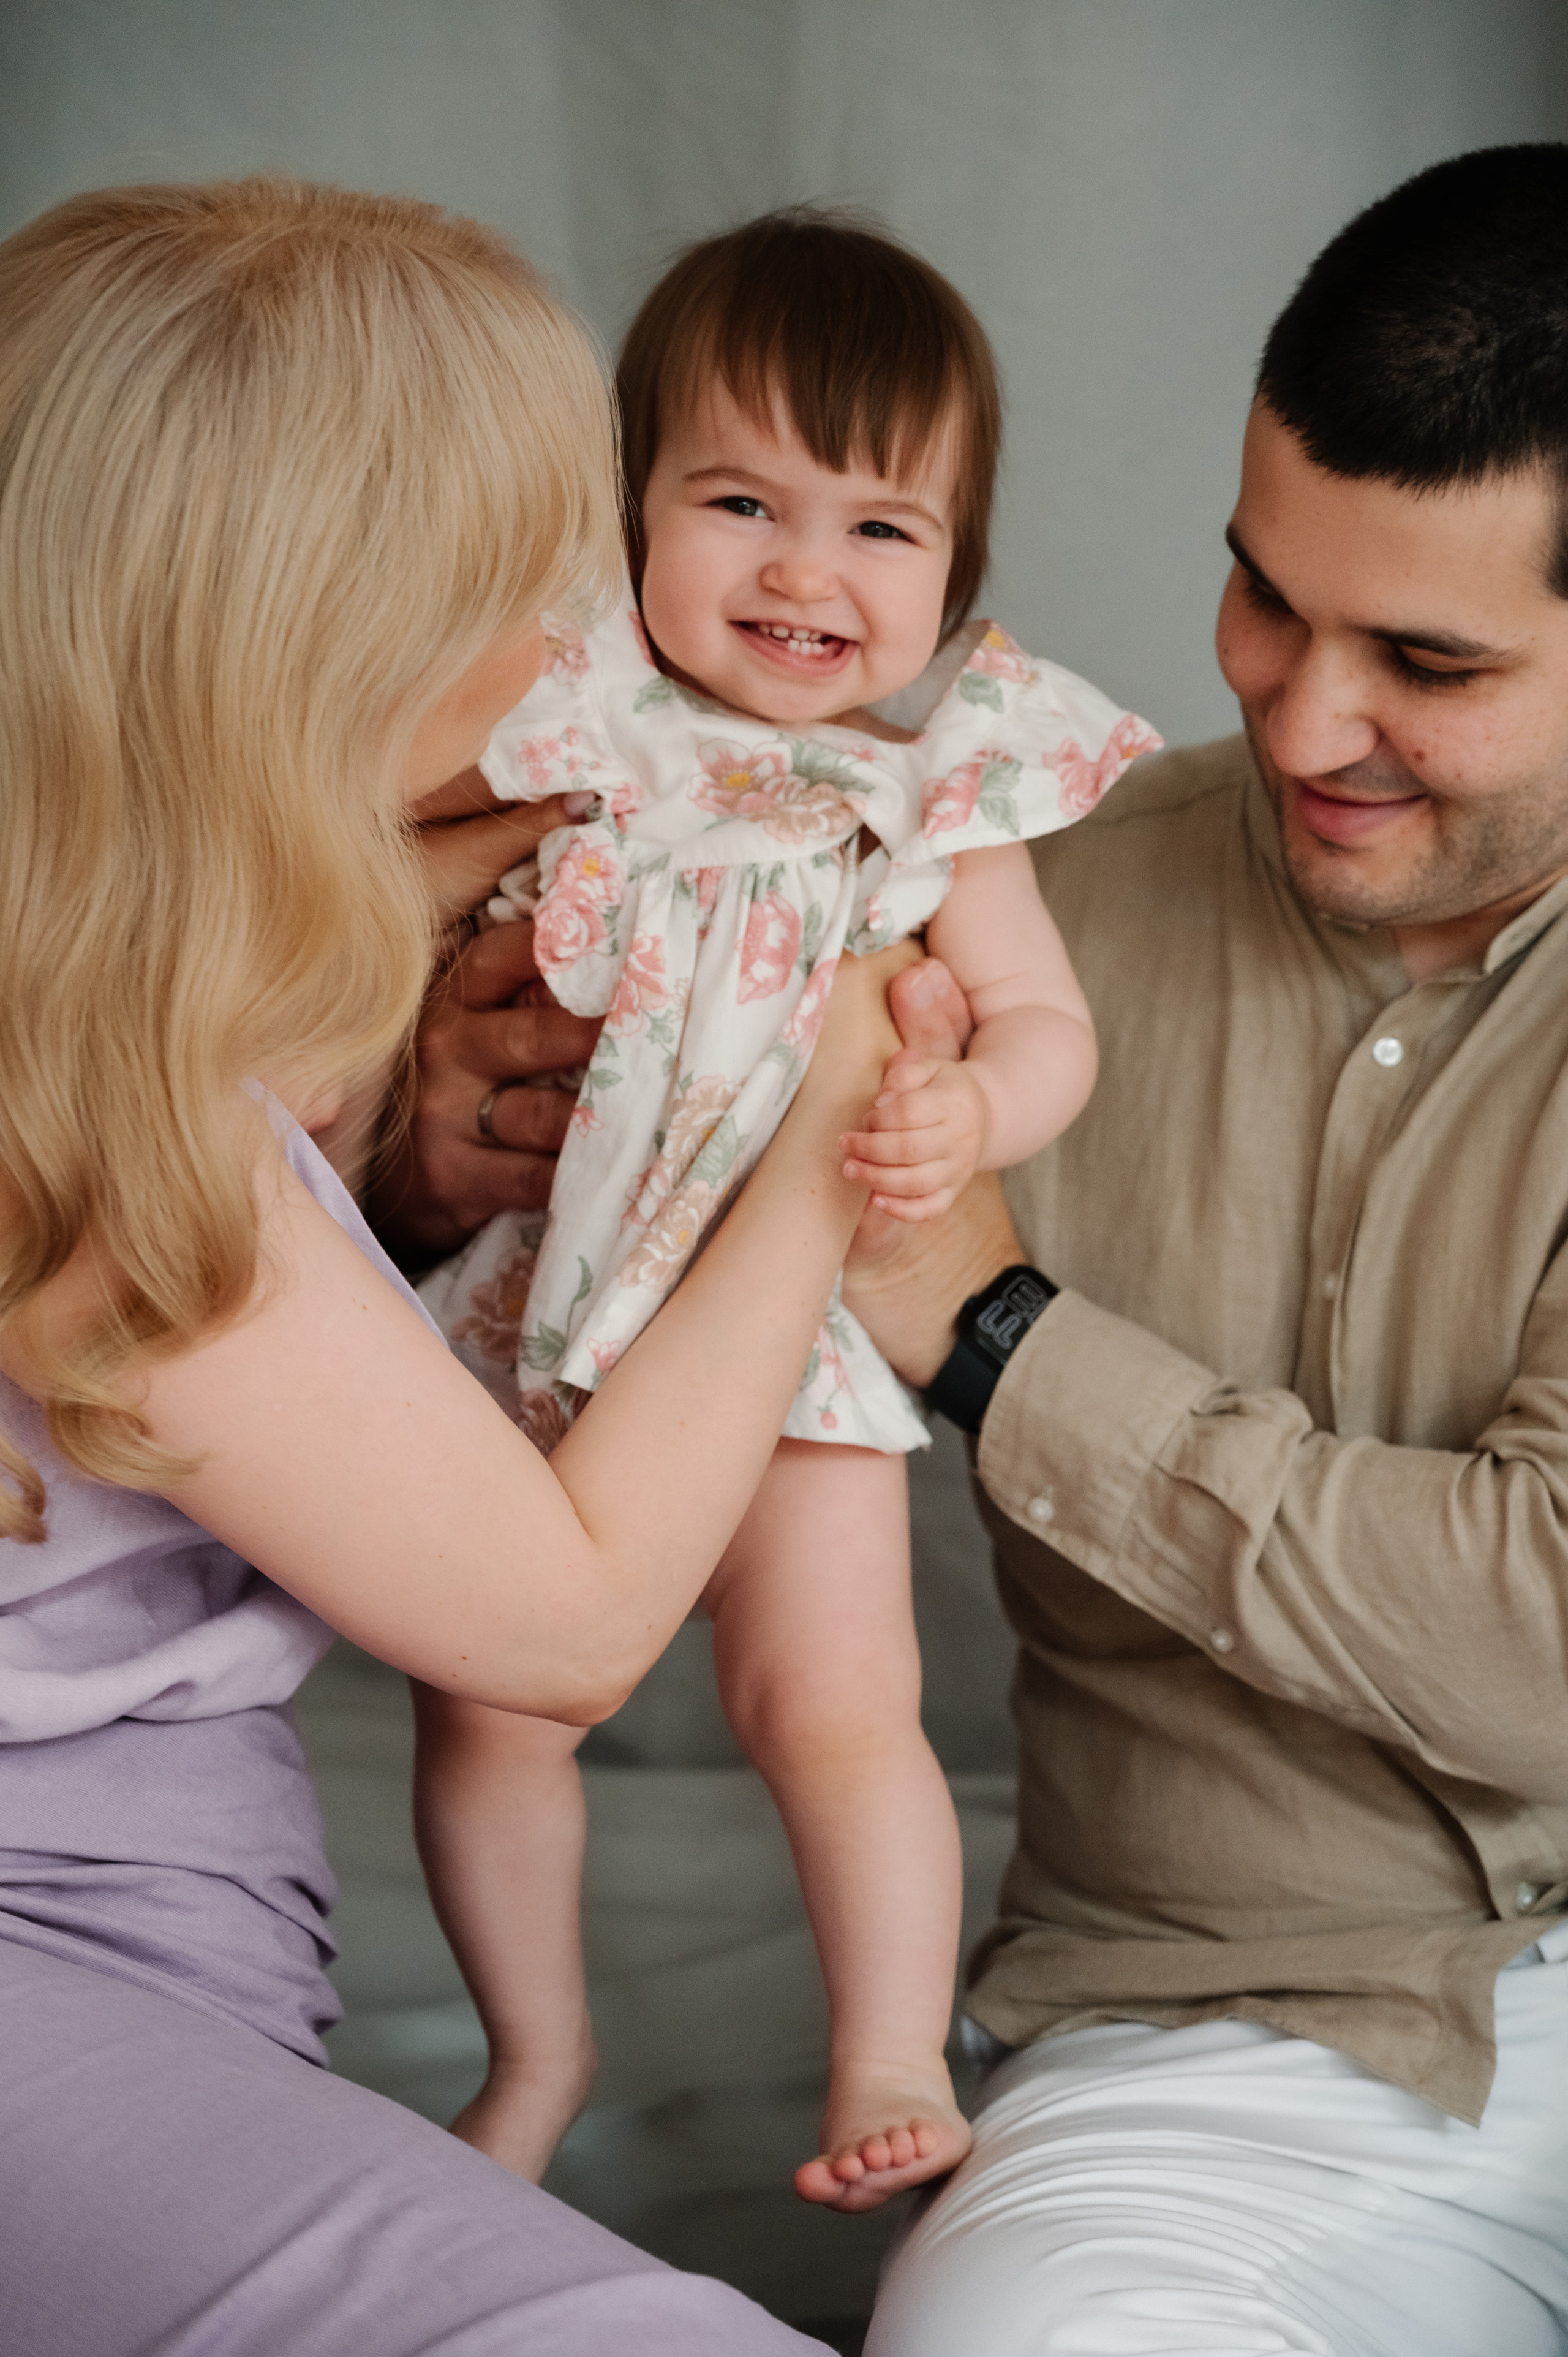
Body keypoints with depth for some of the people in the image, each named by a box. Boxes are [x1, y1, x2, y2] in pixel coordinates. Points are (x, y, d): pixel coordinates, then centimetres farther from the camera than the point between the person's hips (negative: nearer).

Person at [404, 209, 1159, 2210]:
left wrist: (970, 1110, -23)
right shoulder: (553, 715, -5)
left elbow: (1049, 1025, -2)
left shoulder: (942, 785, -5)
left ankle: (895, 2060, 16)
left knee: (834, 1711, -7)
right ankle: (537, 2050, 31)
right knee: (482, 1706, 8)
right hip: (521, 1295, 2)